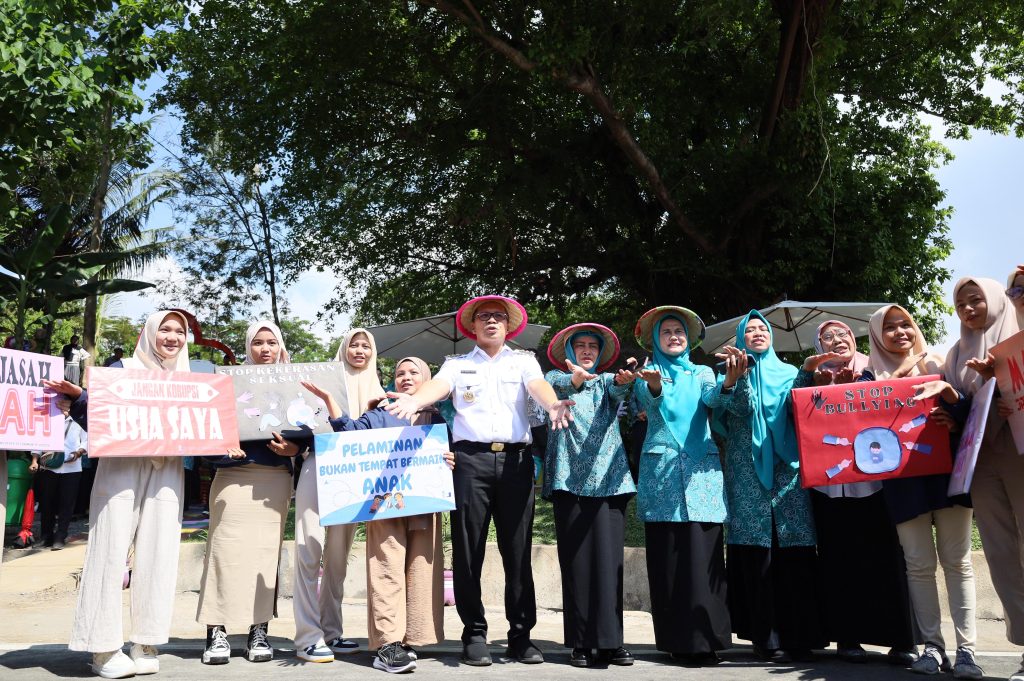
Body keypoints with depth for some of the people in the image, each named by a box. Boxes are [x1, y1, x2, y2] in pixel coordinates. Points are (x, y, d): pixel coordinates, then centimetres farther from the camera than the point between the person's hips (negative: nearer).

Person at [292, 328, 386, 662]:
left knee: (338, 555, 8)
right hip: (319, 466, -4)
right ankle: (307, 638, -6)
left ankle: (330, 631, 15)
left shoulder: (376, 391, 18)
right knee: (310, 550, -9)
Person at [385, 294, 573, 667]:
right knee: (468, 549, 2)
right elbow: (438, 385, -7)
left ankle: (521, 634, 13)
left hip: (515, 458, 0)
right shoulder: (457, 364, 13)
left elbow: (538, 386, -7)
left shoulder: (524, 361, 13)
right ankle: (474, 634, 14)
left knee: (517, 549, 3)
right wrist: (414, 400, -30)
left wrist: (553, 405, -31)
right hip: (471, 458, 0)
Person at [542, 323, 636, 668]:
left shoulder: (607, 381, 16)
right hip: (569, 478, -1)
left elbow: (617, 390, -8)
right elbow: (556, 385, -13)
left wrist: (624, 380, -34)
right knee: (576, 560, -2)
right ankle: (581, 642, 4)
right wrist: (574, 379, -38)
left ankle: (610, 641, 4)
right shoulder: (558, 378, 12)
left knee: (609, 558, -2)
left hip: (609, 478, 2)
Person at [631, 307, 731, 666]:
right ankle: (678, 639, 6)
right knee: (668, 555, -2)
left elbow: (713, 398, -7)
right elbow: (647, 399, -11)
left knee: (703, 552, -5)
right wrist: (655, 384, -35)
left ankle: (705, 637, 1)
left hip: (702, 468, 1)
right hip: (661, 469, -1)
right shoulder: (648, 374, 12)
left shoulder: (701, 373, 15)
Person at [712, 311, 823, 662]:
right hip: (748, 470, -2)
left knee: (796, 550, -4)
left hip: (787, 467, 2)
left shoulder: (788, 372, 19)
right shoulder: (730, 374, 13)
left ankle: (799, 635, 3)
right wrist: (733, 379, -28)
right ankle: (765, 637, 0)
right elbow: (734, 410, -8)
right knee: (756, 550, -6)